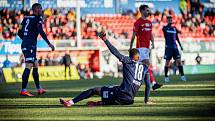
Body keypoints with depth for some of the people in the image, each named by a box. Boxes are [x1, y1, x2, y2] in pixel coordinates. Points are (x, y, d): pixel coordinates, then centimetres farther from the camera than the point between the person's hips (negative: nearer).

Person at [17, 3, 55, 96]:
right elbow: (41, 31, -18)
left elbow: (19, 32, 20)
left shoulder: (26, 18, 16)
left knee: (35, 66, 17)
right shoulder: (37, 18, -6)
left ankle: (39, 88, 24)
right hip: (30, 46, -9)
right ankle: (23, 90, -19)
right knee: (29, 67, -13)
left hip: (24, 44, 9)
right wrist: (49, 43, -13)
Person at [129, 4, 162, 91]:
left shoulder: (149, 22, 15)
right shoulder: (138, 23, -8)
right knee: (147, 64, -17)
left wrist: (153, 43, 4)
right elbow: (133, 35, -5)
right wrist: (130, 47, -2)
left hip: (147, 47, 8)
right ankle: (153, 83, -25)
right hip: (141, 47, -8)